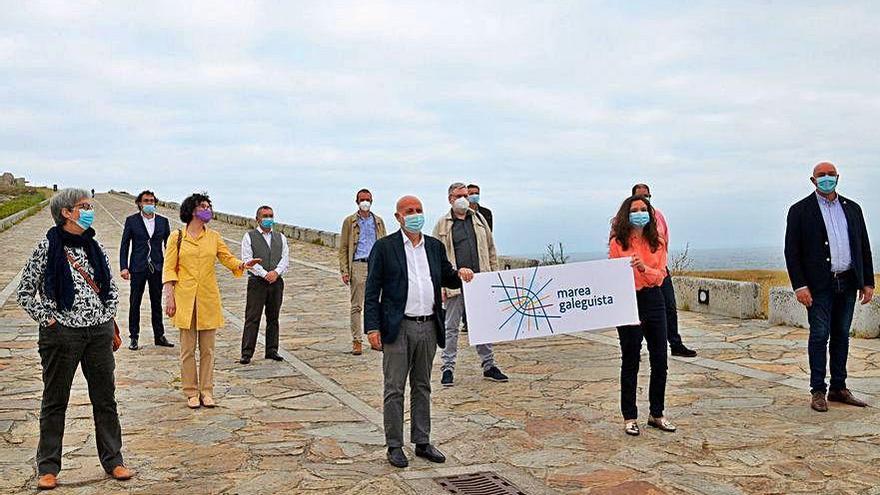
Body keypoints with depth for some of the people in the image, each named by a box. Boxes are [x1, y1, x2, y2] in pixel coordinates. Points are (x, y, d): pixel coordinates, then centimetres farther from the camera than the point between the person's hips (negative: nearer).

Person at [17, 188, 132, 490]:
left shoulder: (95, 248, 9)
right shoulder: (47, 247, -5)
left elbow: (112, 288, 18)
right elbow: (25, 292, -2)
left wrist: (108, 317, 7)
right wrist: (47, 320, -7)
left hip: (99, 332, 4)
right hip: (62, 334, -4)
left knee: (105, 399, 9)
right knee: (55, 402, 7)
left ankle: (113, 460, 19)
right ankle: (48, 468, 17)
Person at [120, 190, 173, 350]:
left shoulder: (163, 221, 6)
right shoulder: (132, 221, 0)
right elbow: (124, 245, 0)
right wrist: (124, 267, -8)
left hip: (157, 268, 2)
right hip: (138, 268, -2)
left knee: (157, 303, 9)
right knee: (135, 303, 4)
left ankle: (159, 336, 18)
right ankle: (134, 337, 13)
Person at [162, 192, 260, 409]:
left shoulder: (214, 236, 9)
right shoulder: (177, 237, 1)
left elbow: (227, 258, 3)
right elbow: (169, 268, 0)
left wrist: (242, 264, -18)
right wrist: (169, 296, -7)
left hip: (209, 300, 2)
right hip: (185, 299, -2)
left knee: (207, 349, 6)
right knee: (187, 349, 3)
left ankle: (206, 391, 15)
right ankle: (192, 392, 13)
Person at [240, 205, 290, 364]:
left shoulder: (280, 238, 16)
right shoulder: (249, 236, 4)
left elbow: (285, 259, 7)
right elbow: (247, 260, -7)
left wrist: (276, 272, -12)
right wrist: (265, 274, -15)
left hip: (276, 282, 4)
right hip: (257, 281, -4)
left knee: (273, 318, 8)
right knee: (252, 318, -5)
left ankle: (272, 351, 15)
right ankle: (246, 354, -3)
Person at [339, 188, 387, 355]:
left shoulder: (378, 221, 13)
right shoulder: (350, 221, 5)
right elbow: (343, 247, 3)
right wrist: (344, 270, -6)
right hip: (358, 266, -3)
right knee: (357, 306, -2)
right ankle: (357, 341, 3)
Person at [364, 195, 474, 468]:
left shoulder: (435, 246, 10)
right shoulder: (384, 247, -3)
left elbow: (446, 279, 20)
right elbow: (372, 290, -5)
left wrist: (459, 274, -4)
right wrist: (372, 327, -12)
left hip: (429, 327, 5)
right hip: (398, 327, -4)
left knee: (422, 387, 14)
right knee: (394, 389, 2)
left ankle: (422, 442, 24)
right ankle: (394, 446, 12)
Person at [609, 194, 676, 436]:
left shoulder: (657, 242, 6)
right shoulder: (618, 243, -4)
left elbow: (660, 276, -1)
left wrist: (643, 268, -20)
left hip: (653, 300, 4)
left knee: (660, 358, 8)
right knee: (630, 361, 4)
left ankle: (657, 413, 23)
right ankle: (630, 417, 14)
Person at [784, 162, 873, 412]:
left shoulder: (852, 208, 13)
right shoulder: (800, 210, -1)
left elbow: (864, 247, 14)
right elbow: (792, 251, -5)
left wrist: (868, 282, 8)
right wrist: (800, 286, -12)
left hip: (848, 283, 4)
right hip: (819, 285, -4)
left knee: (841, 336, 10)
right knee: (819, 336, -3)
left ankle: (839, 388, 19)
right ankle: (818, 391, 4)